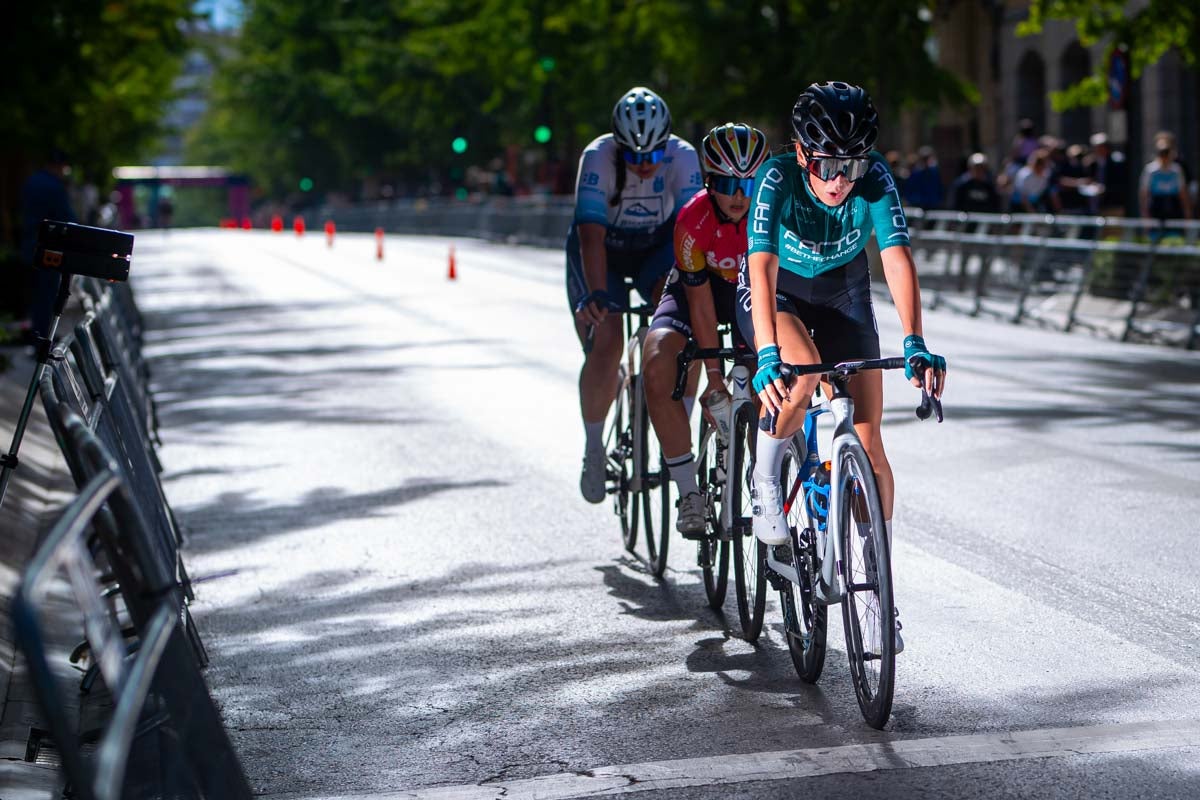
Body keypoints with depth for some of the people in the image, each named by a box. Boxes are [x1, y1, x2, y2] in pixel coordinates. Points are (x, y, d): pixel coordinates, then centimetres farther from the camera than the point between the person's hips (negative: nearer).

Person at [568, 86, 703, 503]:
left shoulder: (683, 157, -25)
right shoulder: (598, 157, -30)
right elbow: (591, 234, -38)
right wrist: (596, 294, -50)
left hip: (658, 246, 1)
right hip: (602, 250, -1)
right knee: (605, 344, -19)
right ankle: (594, 448, 2)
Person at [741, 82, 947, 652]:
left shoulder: (874, 180, -25)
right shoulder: (778, 179, -30)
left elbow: (897, 259, -34)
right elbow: (762, 269, -40)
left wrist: (914, 343, -48)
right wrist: (767, 355, -53)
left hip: (844, 300, 2)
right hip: (778, 297, -2)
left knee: (868, 444, -6)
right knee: (802, 370, -37)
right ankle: (765, 480, -10)